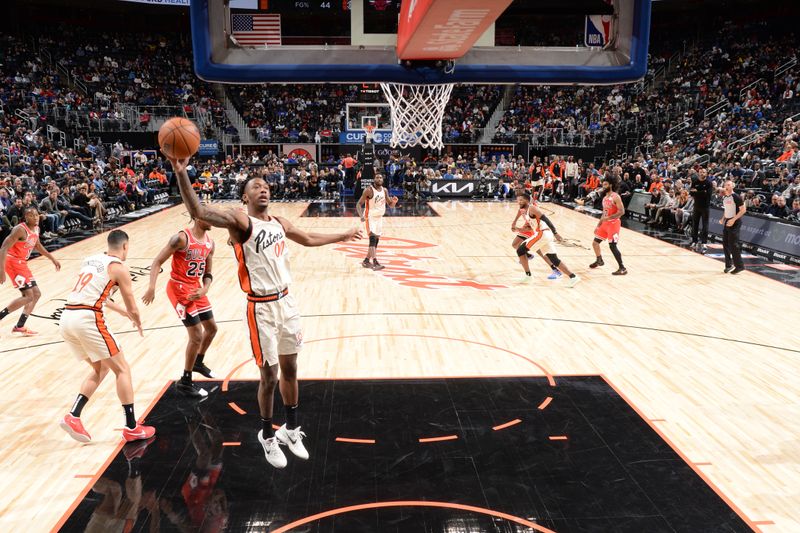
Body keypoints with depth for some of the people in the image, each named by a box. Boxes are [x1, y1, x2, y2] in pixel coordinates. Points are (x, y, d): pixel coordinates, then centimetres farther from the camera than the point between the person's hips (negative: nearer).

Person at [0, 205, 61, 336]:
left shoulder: (36, 228, 6)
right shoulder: (20, 229, -21)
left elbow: (37, 245, 26)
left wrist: (52, 259, 29)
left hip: (22, 263, 9)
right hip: (13, 262, -9)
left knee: (36, 294, 12)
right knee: (28, 296, -14)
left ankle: (20, 327, 18)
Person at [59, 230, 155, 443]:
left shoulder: (90, 260, 21)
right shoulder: (119, 268, 0)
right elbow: (133, 309, 2)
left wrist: (120, 310, 46)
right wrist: (138, 323, 25)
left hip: (67, 318, 8)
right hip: (88, 320, -8)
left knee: (100, 369, 23)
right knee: (122, 369, 4)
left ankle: (73, 417, 13)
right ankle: (131, 428, 6)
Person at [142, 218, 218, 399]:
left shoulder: (210, 243, 4)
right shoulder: (182, 238, -19)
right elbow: (157, 262, -19)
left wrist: (204, 289, -9)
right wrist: (151, 287, -30)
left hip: (196, 287, 8)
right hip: (179, 288, -8)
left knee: (211, 328, 19)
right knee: (196, 336, -9)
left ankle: (198, 363, 44)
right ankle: (185, 382, 6)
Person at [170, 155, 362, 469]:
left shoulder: (279, 223, 10)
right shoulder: (240, 221, -12)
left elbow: (308, 239, 28)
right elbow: (198, 212, -28)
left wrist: (342, 236, 37)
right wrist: (181, 174, -40)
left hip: (286, 302, 6)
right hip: (262, 308, -6)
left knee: (290, 369, 16)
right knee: (269, 376, 3)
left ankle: (291, 429, 34)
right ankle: (267, 435, 26)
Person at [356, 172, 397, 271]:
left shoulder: (384, 190, 4)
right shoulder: (369, 190, -15)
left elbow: (390, 205, 12)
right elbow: (359, 204, -13)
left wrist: (394, 202, -13)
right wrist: (361, 215, -30)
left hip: (379, 218, 7)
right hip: (370, 217, -7)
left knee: (376, 241, 11)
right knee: (373, 239, -20)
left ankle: (366, 261, 24)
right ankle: (375, 263, -26)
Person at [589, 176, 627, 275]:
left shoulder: (615, 197, -15)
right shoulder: (605, 197, 12)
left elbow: (622, 211, -22)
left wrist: (608, 218, -27)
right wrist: (598, 225, 19)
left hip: (613, 223, -9)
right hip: (605, 223, 9)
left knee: (612, 246, -13)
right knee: (595, 242, 14)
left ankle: (622, 268, -6)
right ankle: (599, 260, 37)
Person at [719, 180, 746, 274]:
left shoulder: (736, 197, -13)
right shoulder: (724, 198, 11)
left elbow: (743, 210, -16)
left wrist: (733, 219, -22)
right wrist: (723, 219, 9)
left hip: (734, 223, -8)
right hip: (727, 222, 8)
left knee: (733, 244, -10)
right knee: (725, 244, 8)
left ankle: (739, 265, -2)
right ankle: (729, 265, 18)